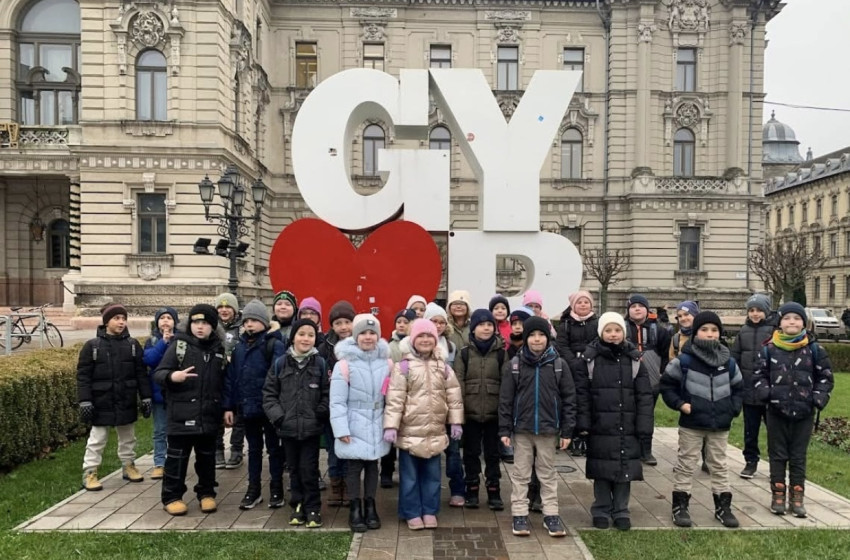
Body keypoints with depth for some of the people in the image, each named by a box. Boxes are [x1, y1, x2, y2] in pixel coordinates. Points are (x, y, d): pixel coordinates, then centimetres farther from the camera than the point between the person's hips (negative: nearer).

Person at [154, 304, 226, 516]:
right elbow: (158, 373, -7)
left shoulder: (219, 349, 7)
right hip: (181, 413, -3)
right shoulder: (179, 345, -4)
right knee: (177, 456, 5)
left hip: (209, 414, 3)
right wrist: (172, 376, -29)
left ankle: (206, 493, 27)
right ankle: (172, 496, 19)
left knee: (207, 456, 13)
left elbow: (224, 382, 14)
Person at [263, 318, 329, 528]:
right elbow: (269, 393, 4)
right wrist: (277, 415, -6)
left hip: (311, 428, -2)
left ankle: (313, 508, 18)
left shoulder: (320, 364, -2)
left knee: (309, 469, 2)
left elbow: (327, 394, -1)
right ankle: (298, 505, 30)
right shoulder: (280, 364, 1)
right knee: (294, 469, 14)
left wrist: (320, 414, -11)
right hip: (288, 427, 2)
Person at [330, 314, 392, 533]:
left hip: (377, 426, 4)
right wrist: (341, 429, -15)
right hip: (355, 426, -4)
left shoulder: (386, 362, 2)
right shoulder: (344, 364, -12)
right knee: (354, 467, 4)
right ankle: (355, 509, 19)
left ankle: (370, 507, 28)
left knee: (372, 466, 14)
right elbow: (337, 401, -12)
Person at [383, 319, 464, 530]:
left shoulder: (443, 366, 4)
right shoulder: (404, 366, -9)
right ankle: (412, 513, 23)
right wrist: (390, 426, -17)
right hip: (410, 431, -3)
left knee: (432, 474, 14)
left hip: (435, 431, 4)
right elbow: (395, 399, -13)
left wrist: (456, 422, 4)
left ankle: (430, 511, 28)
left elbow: (454, 396, 7)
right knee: (410, 475, 9)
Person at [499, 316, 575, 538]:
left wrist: (567, 430, -2)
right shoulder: (514, 365, -3)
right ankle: (519, 514, 18)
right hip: (521, 429, 0)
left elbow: (568, 399, 0)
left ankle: (551, 514, 22)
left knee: (548, 473, 12)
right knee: (520, 474, 9)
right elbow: (505, 399, -2)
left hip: (548, 429, 0)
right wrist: (504, 430, -5)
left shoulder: (559, 364, -2)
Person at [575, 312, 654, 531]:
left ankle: (621, 511, 26)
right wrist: (583, 422, -9)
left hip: (627, 427, 2)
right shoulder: (589, 358, -4)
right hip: (600, 427, -1)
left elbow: (644, 395, 1)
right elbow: (581, 392, -4)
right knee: (602, 471, 8)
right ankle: (601, 511, 24)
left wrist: (644, 425, -4)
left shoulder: (634, 359, 2)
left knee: (625, 469, 9)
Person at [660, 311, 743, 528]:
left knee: (719, 466, 14)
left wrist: (733, 409, 3)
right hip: (691, 424, -3)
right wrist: (679, 404, -11)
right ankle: (680, 506, 14)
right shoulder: (684, 360, -9)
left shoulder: (728, 362, 3)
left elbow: (738, 388, 16)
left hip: (720, 426, 4)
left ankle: (723, 506, 26)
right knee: (686, 465, 5)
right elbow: (667, 384, -1)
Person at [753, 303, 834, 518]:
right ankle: (778, 495, 18)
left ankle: (797, 497, 20)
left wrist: (818, 399, -8)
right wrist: (766, 394, -13)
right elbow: (759, 375, 3)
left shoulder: (814, 349, -1)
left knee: (798, 456, 10)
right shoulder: (769, 349, -2)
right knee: (777, 455, 9)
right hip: (777, 411, 0)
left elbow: (825, 377, 4)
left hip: (804, 412, 0)